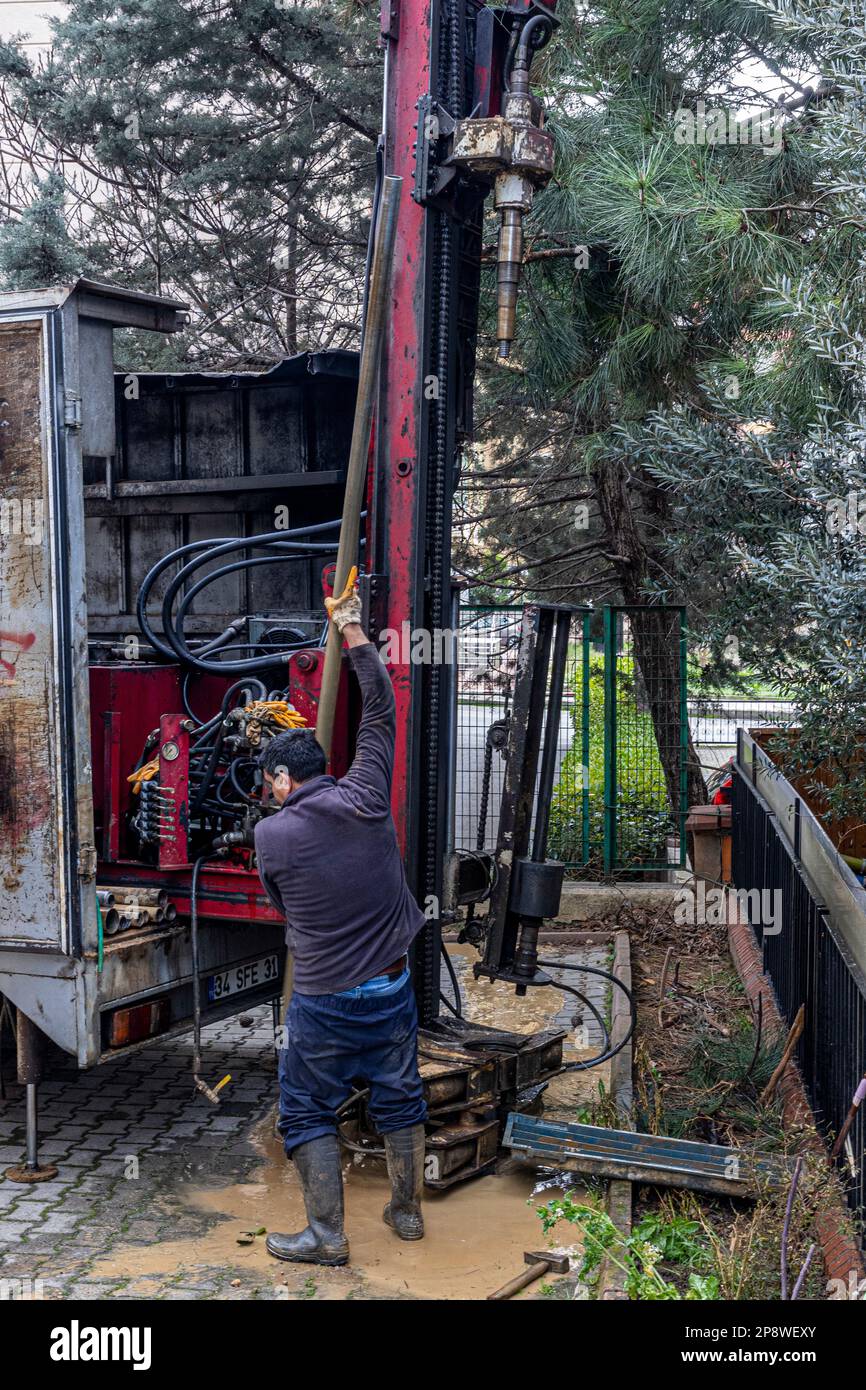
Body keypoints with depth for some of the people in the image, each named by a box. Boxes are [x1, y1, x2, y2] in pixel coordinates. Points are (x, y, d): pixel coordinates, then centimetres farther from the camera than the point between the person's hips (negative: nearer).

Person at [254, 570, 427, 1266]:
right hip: (392, 987, 4)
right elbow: (381, 714, 5)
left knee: (309, 1112, 13)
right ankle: (408, 1211, 33)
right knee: (400, 1100, 20)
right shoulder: (366, 797, -7)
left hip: (323, 1001, -4)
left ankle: (327, 1235, 16)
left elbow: (281, 904, 5)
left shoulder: (271, 833, -12)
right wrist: (355, 634, 12)